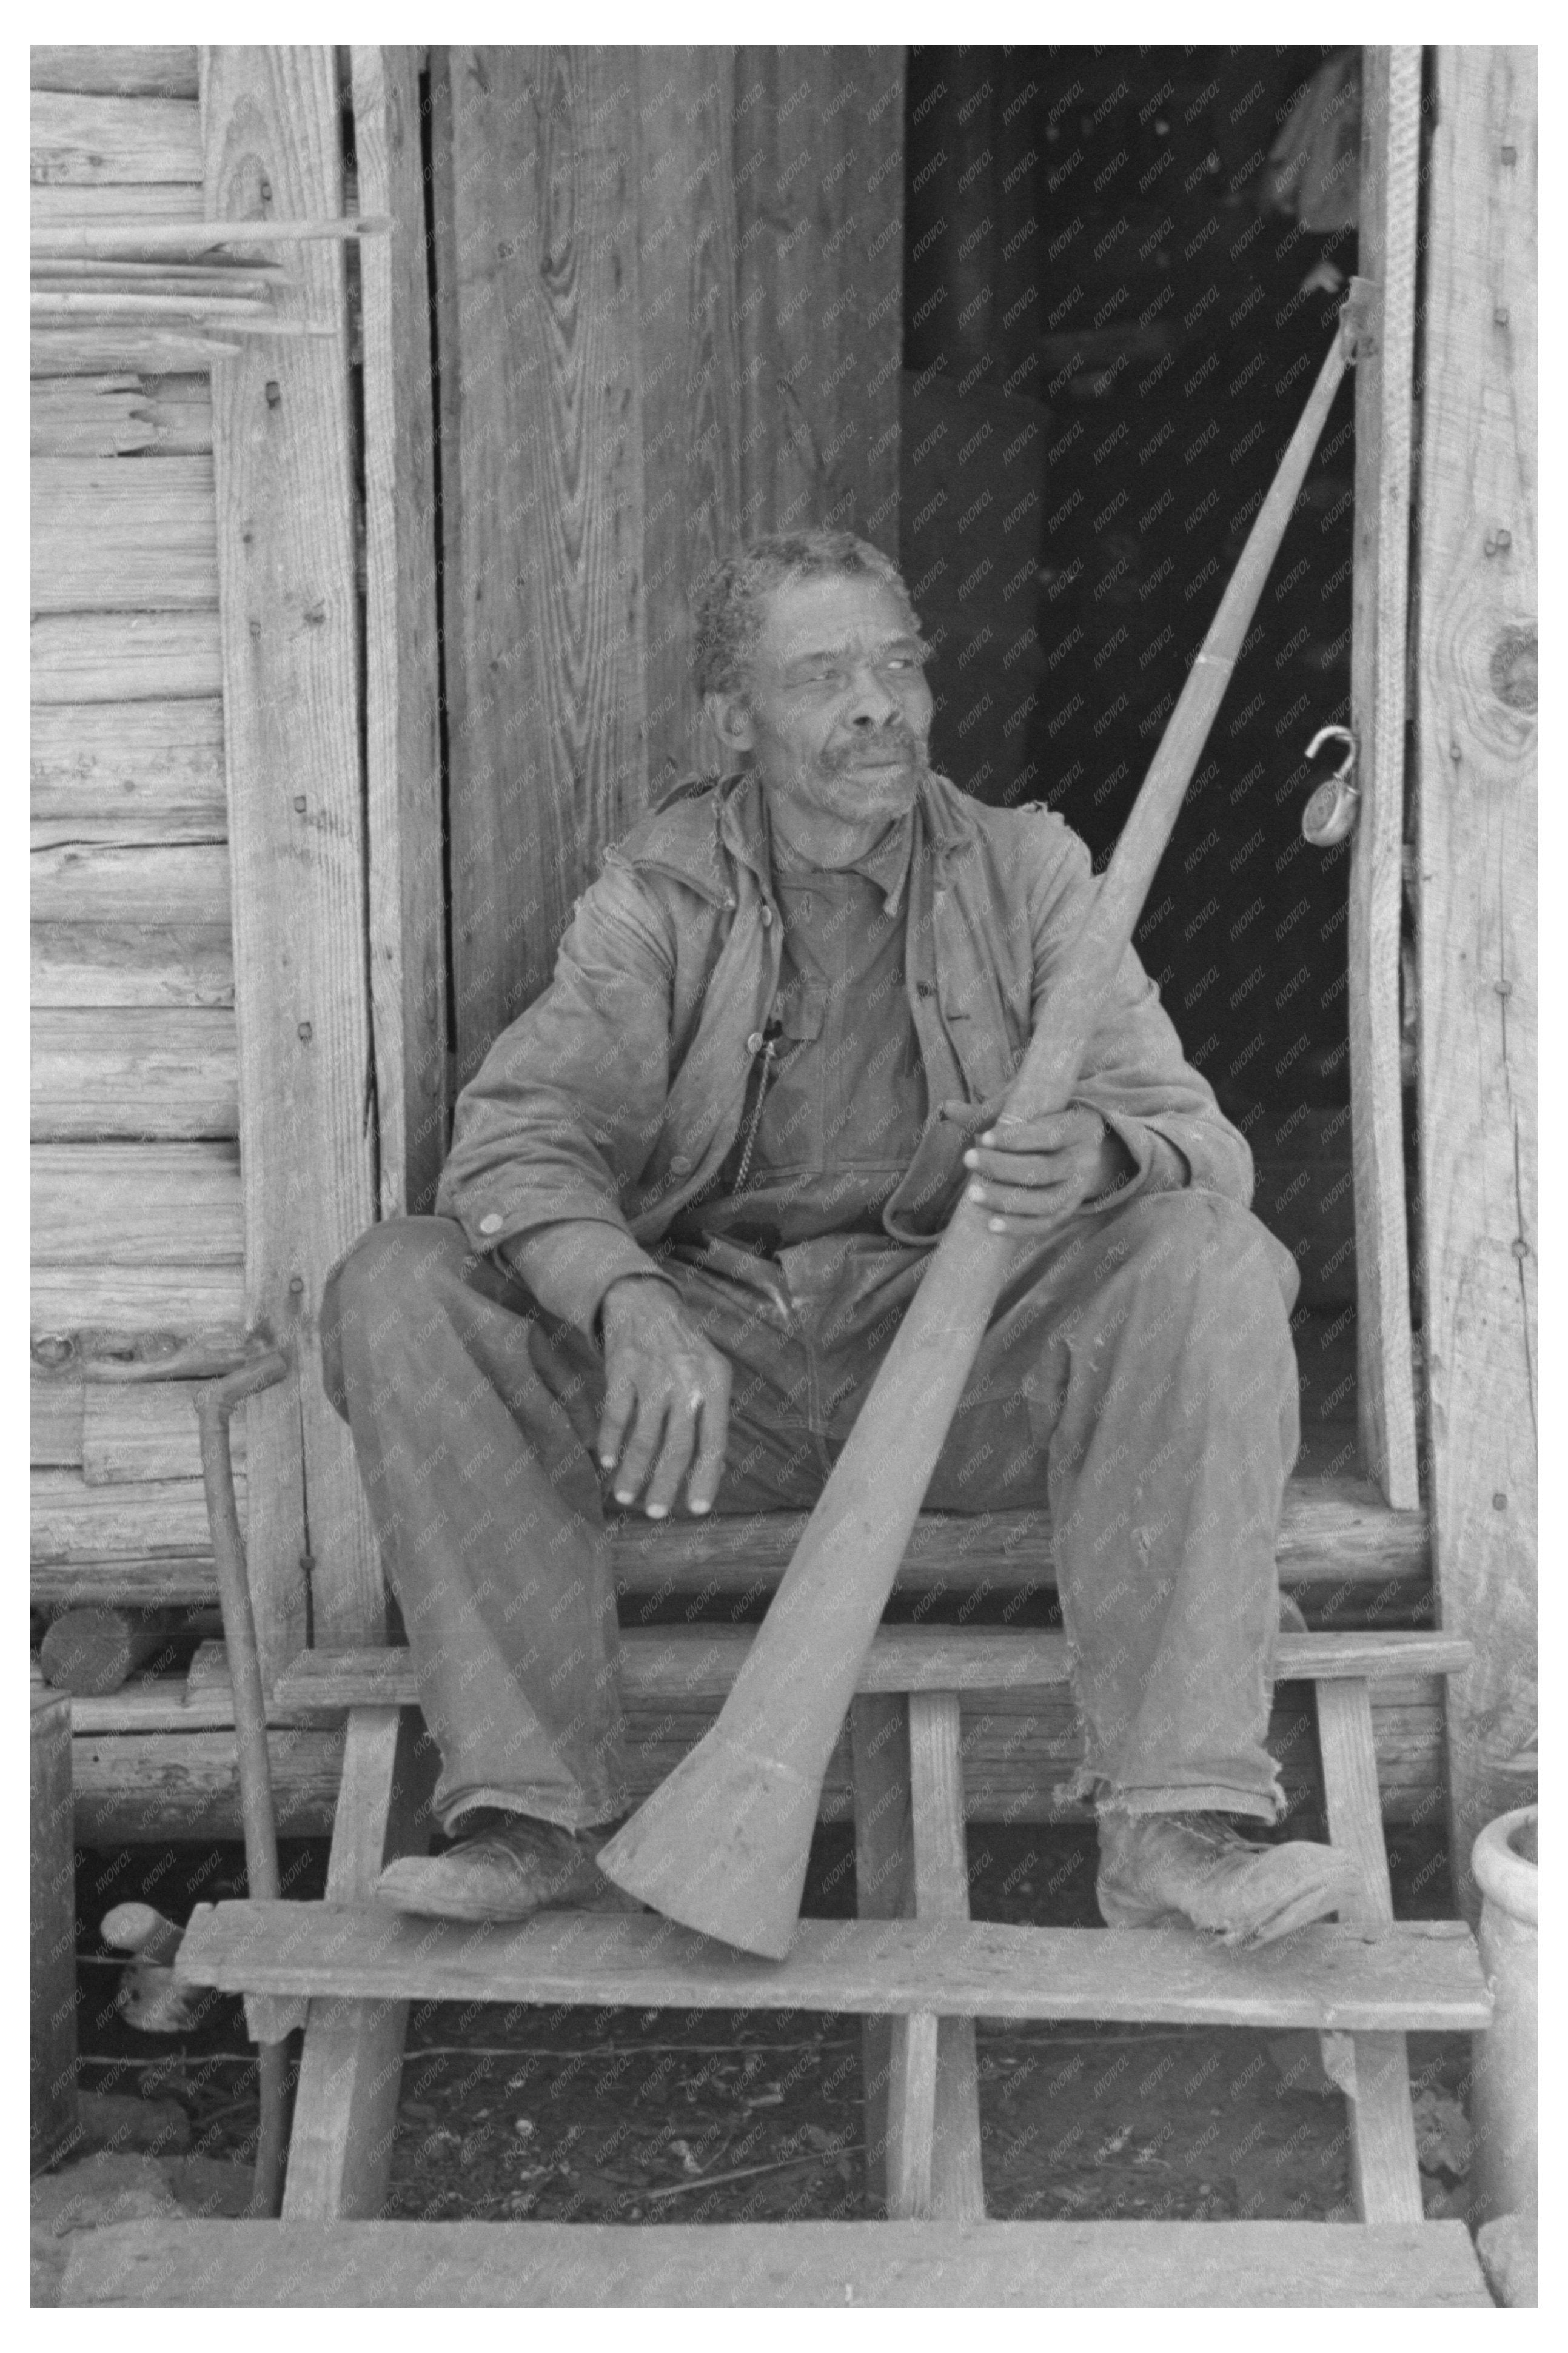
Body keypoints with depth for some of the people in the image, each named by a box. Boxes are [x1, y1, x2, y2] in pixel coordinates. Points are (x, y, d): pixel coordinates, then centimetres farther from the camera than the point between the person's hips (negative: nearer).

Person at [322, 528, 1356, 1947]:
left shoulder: (1023, 871, 5)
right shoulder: (657, 898, 4)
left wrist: (1096, 1152, -32)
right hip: (702, 1357, 1)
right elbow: (516, 1136, -11)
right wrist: (631, 1308, -33)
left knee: (1213, 1262, -27)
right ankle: (543, 1810, -21)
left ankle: (1177, 1822, -28)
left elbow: (1196, 1134, -5)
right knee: (398, 1289, -20)